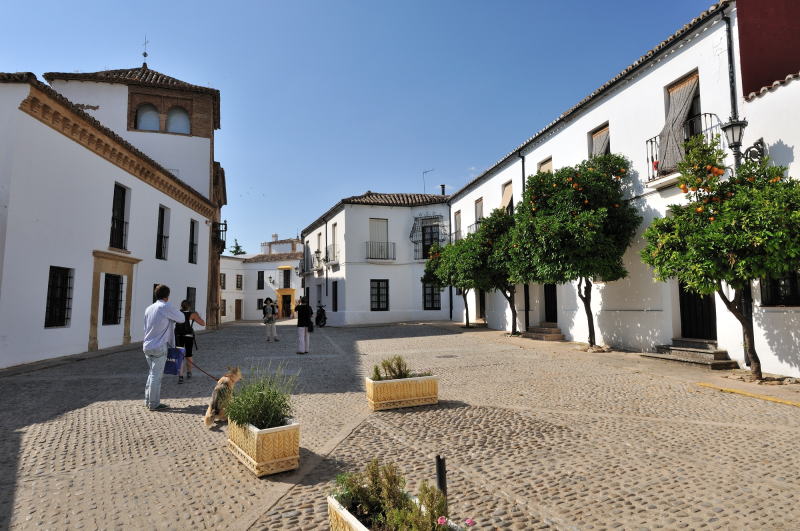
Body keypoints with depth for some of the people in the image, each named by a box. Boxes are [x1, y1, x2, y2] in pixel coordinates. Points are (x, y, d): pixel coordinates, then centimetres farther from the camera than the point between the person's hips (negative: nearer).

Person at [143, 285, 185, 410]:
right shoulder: (167, 308, -12)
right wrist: (171, 319, 17)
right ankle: (154, 404, 6)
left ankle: (148, 401, 24)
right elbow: (181, 318, -2)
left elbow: (146, 327, 15)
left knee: (152, 373, 18)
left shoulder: (149, 308, 10)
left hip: (147, 346, 7)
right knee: (156, 375, 0)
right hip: (159, 347, -7)